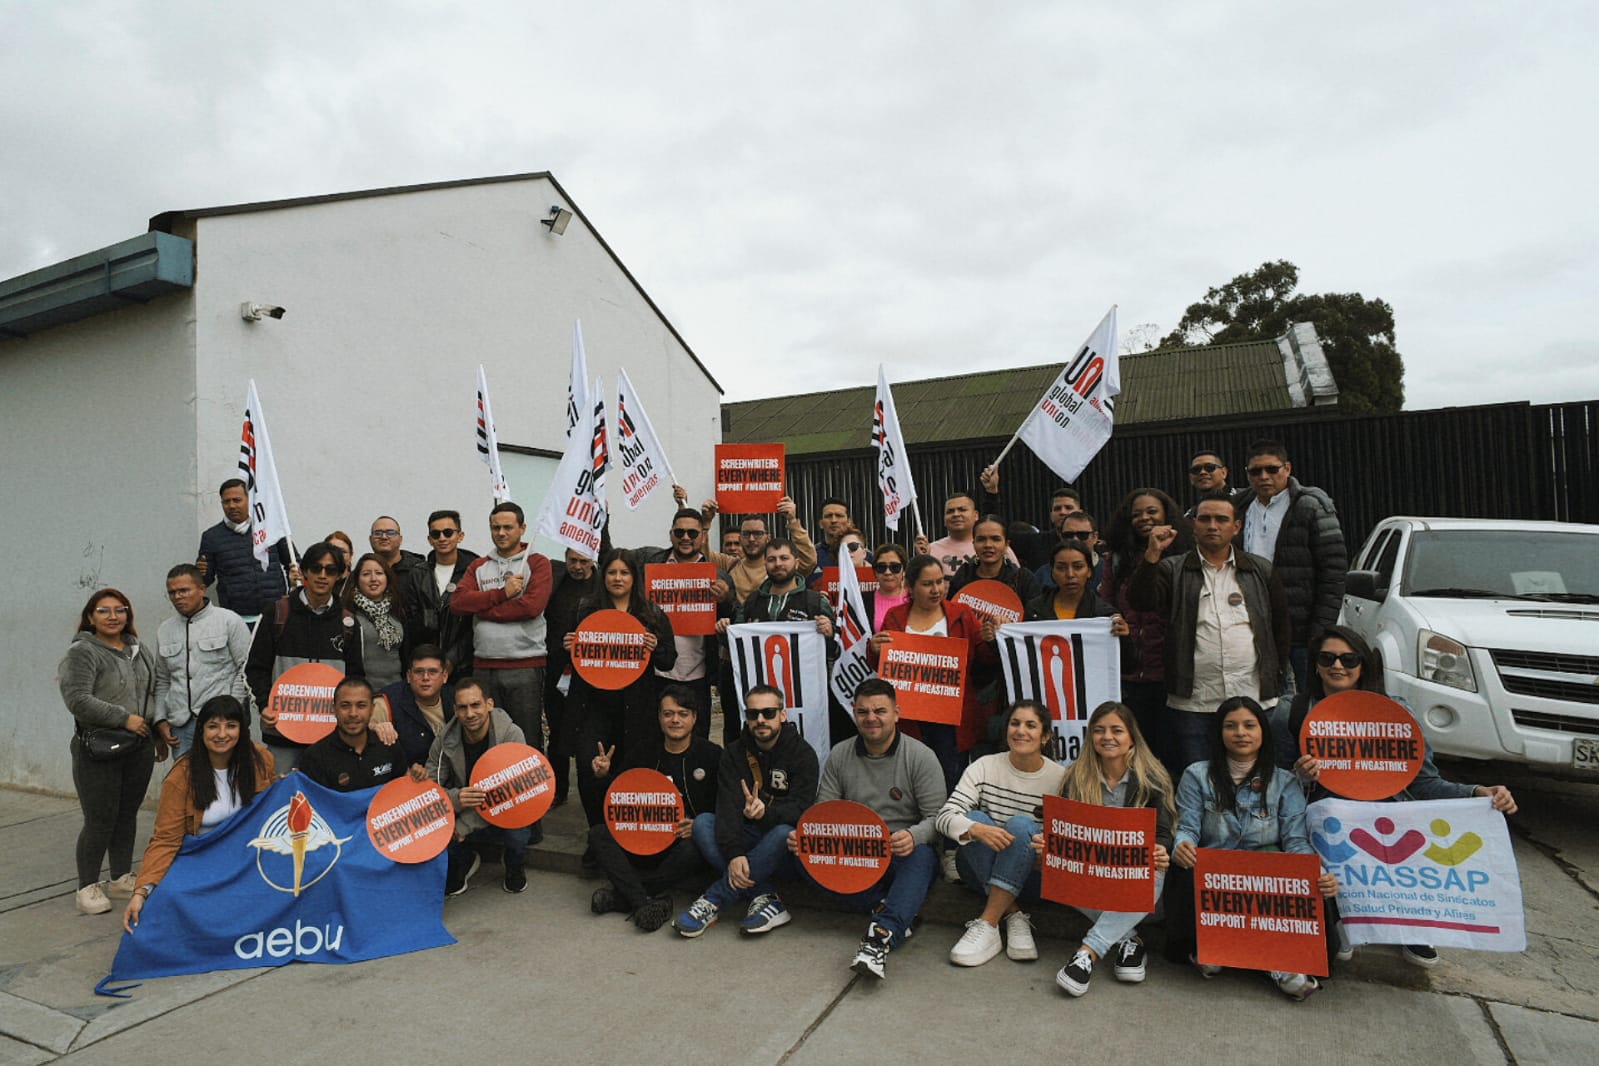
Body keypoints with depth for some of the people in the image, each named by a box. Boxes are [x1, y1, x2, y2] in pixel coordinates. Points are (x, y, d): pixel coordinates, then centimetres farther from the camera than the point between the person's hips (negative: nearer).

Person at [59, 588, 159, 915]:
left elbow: (155, 694, 20)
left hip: (139, 749, 6)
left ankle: (121, 880, 24)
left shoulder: (141, 651, 12)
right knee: (100, 820, -3)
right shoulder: (82, 652, -8)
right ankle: (87, 888, 12)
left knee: (128, 815, 12)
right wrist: (123, 718, -18)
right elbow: (77, 699, -18)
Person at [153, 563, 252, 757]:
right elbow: (162, 681, 22)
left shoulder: (229, 621, 0)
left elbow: (245, 670, -2)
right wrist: (161, 720, 11)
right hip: (181, 726, 5)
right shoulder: (164, 630, 16)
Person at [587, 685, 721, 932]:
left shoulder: (711, 755, 0)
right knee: (598, 834, -18)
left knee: (691, 851, -37)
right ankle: (646, 902, -32)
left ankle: (620, 896, -23)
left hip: (687, 839, -3)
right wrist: (603, 777, -3)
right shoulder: (645, 755, 11)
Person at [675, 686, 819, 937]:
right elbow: (728, 806, -14)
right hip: (746, 836, 3)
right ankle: (765, 898, -28)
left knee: (784, 832, -36)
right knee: (702, 823, -22)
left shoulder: (803, 754, -7)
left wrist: (767, 812, -40)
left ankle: (714, 900, -28)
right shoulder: (734, 753, -1)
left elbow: (801, 808, -18)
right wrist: (734, 853, -31)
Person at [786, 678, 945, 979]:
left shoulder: (921, 757, -3)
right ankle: (893, 911, -26)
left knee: (922, 856, -37)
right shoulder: (839, 755, 6)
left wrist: (914, 837, -32)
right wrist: (803, 835, -17)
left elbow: (937, 817, -8)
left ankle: (881, 937, -50)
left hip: (903, 856, -2)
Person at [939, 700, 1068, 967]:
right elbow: (945, 815, -15)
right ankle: (1013, 916, -27)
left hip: (1030, 874, -1)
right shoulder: (984, 767, -4)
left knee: (1021, 824, -29)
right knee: (974, 818, -26)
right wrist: (976, 829, -37)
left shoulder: (1060, 778, -4)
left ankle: (987, 924, -32)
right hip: (980, 872, 1)